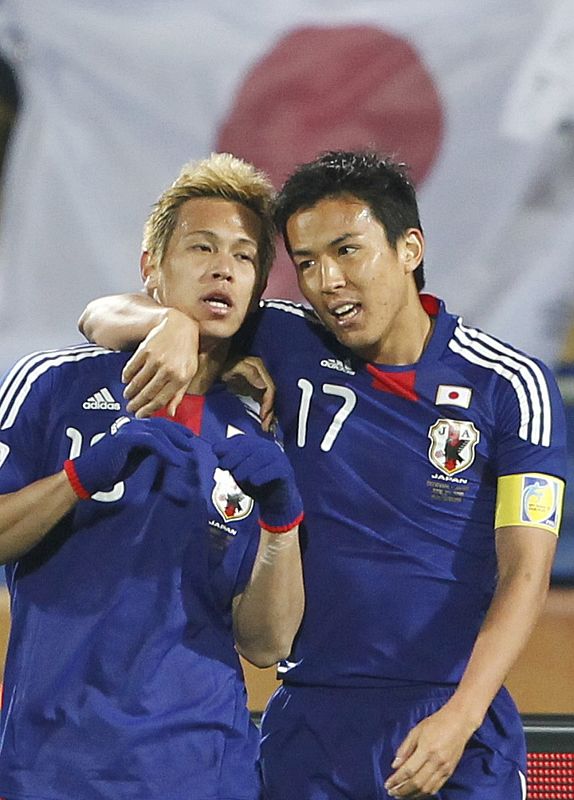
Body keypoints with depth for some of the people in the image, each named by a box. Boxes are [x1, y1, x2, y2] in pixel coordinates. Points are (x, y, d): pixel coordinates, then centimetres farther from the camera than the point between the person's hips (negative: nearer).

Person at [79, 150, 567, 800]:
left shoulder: (512, 385, -3)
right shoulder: (289, 346, 3)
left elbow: (524, 571, -9)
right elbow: (105, 317, 9)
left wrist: (460, 718, -22)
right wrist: (172, 324, -14)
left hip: (460, 729, -2)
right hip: (312, 720, 2)